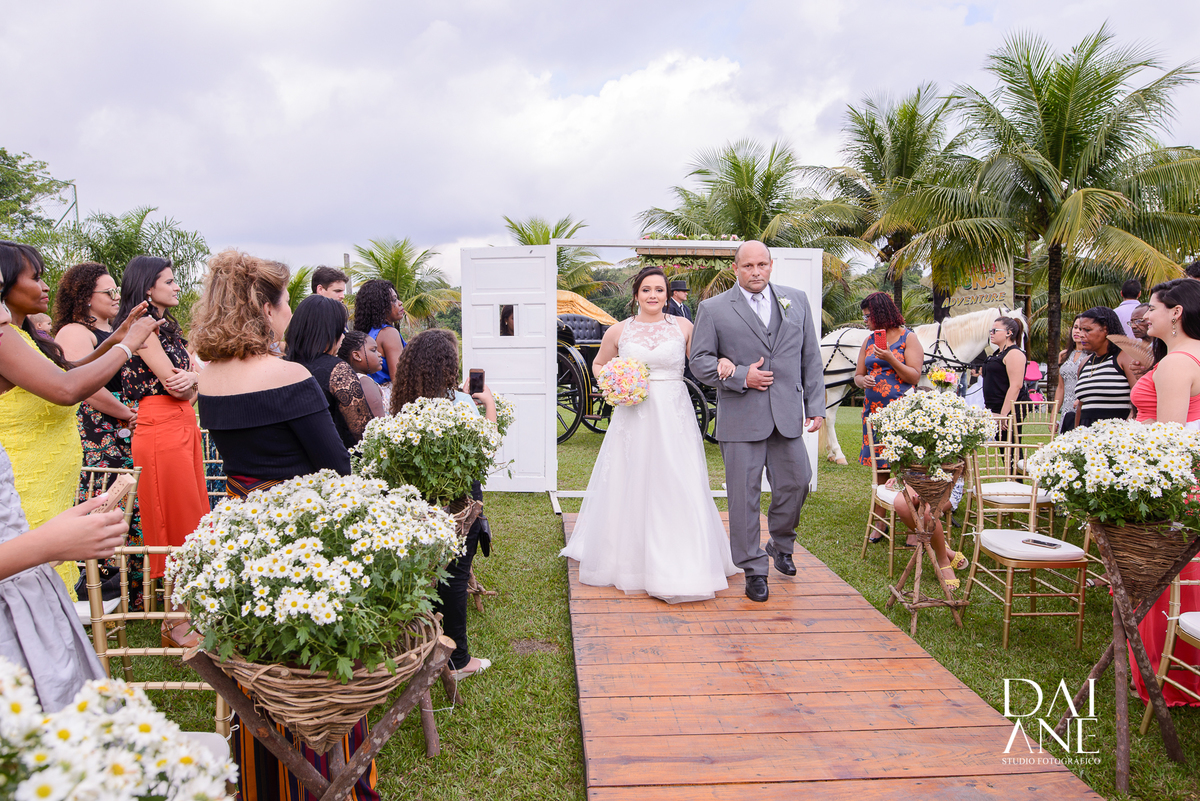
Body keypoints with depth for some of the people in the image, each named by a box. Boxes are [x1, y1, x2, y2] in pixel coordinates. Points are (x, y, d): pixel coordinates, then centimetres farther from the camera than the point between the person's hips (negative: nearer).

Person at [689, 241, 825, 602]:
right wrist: (740, 377, -13)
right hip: (741, 417, -3)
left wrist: (815, 405, 7)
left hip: (787, 415, 3)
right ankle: (753, 570, 15)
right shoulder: (713, 309, 1)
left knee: (796, 483, 8)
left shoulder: (797, 300, 11)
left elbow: (811, 358, 11)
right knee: (744, 494, 1)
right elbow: (699, 360, -1)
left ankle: (781, 546, 36)